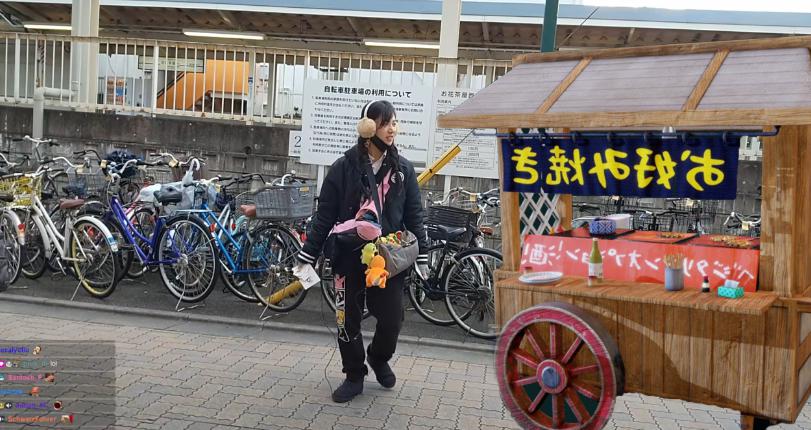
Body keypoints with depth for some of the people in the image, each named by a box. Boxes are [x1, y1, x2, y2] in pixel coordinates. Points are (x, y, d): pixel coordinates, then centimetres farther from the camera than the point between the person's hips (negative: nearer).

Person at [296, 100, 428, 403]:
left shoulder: (403, 169, 4)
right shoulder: (344, 167, -4)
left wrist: (421, 255, 6)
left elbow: (413, 215, 8)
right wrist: (308, 256, -2)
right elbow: (324, 215, -2)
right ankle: (354, 376, 28)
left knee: (392, 319, 1)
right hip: (350, 256, -1)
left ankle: (379, 359, 34)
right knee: (348, 320, 6)